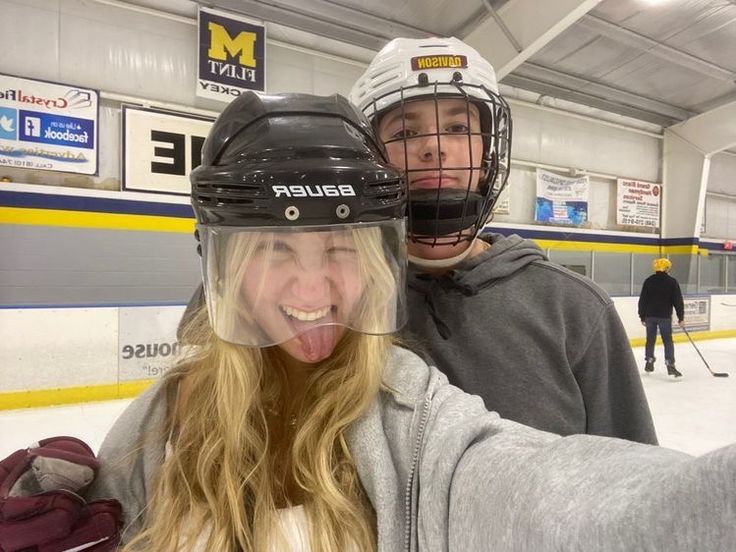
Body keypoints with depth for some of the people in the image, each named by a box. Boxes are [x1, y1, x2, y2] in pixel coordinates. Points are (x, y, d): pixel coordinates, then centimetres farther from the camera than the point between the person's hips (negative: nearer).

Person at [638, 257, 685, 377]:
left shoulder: (648, 281, 3)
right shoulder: (672, 282, -4)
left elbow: (642, 300, 4)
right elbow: (678, 301, -5)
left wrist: (642, 316, 11)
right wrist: (681, 318, 2)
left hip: (650, 315, 3)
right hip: (664, 316, -3)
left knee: (650, 339, 13)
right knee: (668, 341, -1)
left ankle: (649, 362, 20)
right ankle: (670, 365, -7)